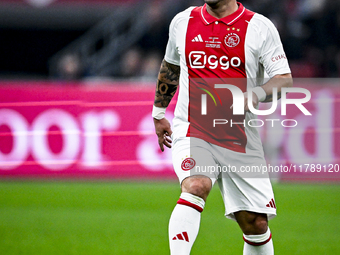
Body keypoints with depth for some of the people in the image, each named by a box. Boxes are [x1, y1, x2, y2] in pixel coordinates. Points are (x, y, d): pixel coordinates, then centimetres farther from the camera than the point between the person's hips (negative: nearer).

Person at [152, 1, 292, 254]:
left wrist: (255, 94, -24)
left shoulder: (259, 27, -1)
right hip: (191, 132, 0)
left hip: (240, 139, 0)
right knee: (196, 186, -30)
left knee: (256, 224, 2)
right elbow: (170, 67, 27)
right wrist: (159, 112, 32)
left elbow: (285, 80, -4)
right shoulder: (182, 22, 8)